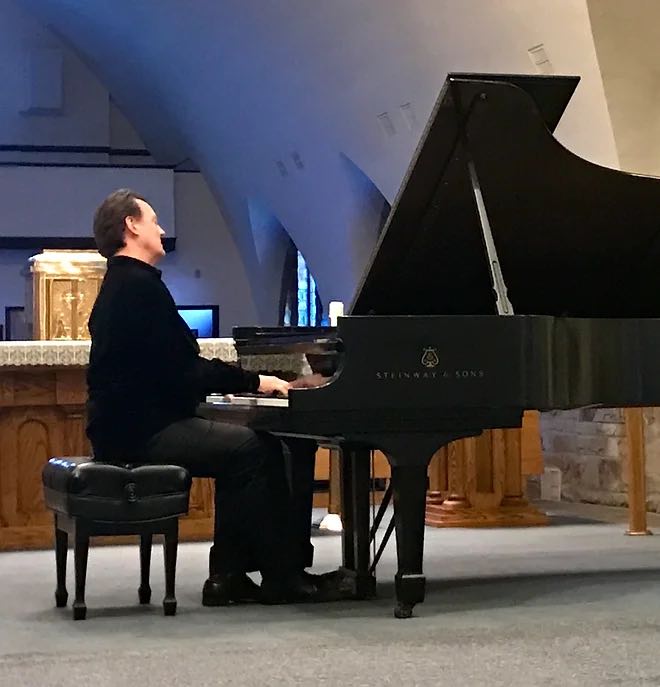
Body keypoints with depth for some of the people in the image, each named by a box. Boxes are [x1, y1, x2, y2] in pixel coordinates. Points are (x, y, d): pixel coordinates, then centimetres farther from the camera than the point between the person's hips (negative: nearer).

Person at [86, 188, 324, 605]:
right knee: (258, 450, -13)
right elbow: (179, 372, -20)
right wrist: (253, 381, -12)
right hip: (143, 430, -11)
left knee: (241, 450, 12)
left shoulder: (121, 284, 18)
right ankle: (282, 577, -7)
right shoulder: (140, 285, -15)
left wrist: (233, 380, 17)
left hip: (132, 422, 11)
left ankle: (229, 575, 8)